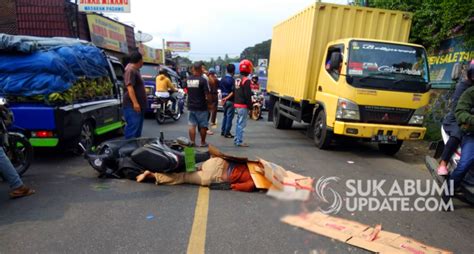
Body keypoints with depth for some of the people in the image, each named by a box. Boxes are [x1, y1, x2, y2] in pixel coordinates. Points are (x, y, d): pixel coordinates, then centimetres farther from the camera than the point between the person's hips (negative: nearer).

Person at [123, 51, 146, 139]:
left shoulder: (135, 70, 19)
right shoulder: (130, 70, -14)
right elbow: (129, 87, -24)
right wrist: (135, 103, -31)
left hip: (139, 104, 11)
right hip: (132, 105, -11)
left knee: (138, 127, 14)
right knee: (133, 126, -12)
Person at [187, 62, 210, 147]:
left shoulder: (188, 79, 3)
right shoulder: (203, 80, -15)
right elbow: (207, 94, -15)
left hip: (191, 106, 5)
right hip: (201, 107, -5)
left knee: (192, 125, 9)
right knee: (203, 126, 8)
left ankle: (192, 142, 12)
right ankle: (203, 142, 17)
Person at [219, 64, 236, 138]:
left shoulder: (222, 79, 6)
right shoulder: (232, 80, -15)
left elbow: (220, 89, 11)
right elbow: (233, 92, -18)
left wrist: (223, 97, 14)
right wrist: (227, 98, -10)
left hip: (224, 100, 7)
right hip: (230, 100, -7)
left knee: (225, 115, 18)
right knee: (229, 117, 0)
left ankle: (223, 131, 23)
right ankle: (227, 133, 4)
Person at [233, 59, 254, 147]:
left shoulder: (237, 80, 12)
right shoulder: (246, 81, -16)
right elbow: (248, 95, -18)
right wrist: (250, 106, -11)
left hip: (237, 105, 9)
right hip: (244, 106, -9)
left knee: (239, 123, 18)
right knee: (242, 124, -3)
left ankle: (236, 139, 24)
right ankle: (239, 141, 2)